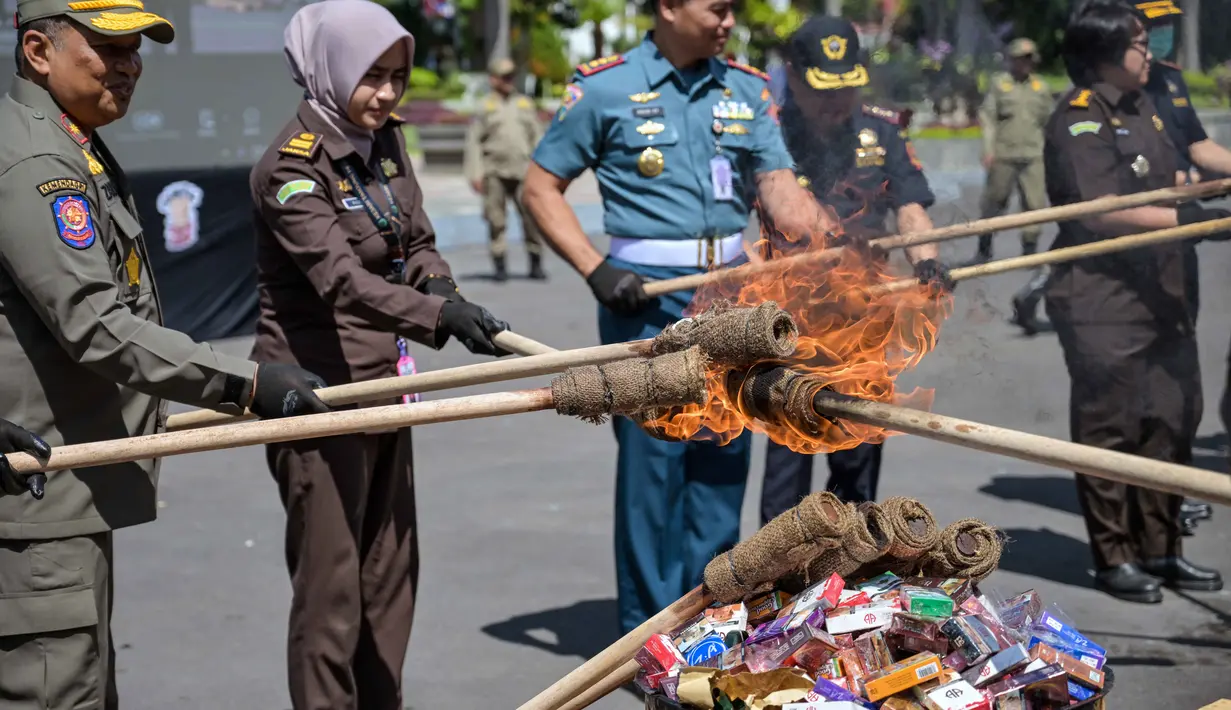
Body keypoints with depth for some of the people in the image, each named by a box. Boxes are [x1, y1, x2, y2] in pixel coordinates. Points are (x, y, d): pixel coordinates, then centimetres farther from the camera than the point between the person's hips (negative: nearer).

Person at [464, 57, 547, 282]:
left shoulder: (525, 103, 16)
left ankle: (536, 263, 2)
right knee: (496, 219, 0)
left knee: (533, 216, -7)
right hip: (494, 172, -1)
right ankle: (500, 265, 7)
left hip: (523, 170, 1)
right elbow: (473, 141, 4)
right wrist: (475, 174, -4)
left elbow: (538, 136, 16)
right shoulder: (485, 106, 8)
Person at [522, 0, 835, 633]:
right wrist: (595, 271, -11)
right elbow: (540, 187, 1)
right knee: (651, 459, -4)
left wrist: (828, 235, -20)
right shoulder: (604, 87, -3)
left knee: (724, 458, 10)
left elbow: (777, 184, 0)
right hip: (645, 297, -5)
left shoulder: (747, 89, 9)